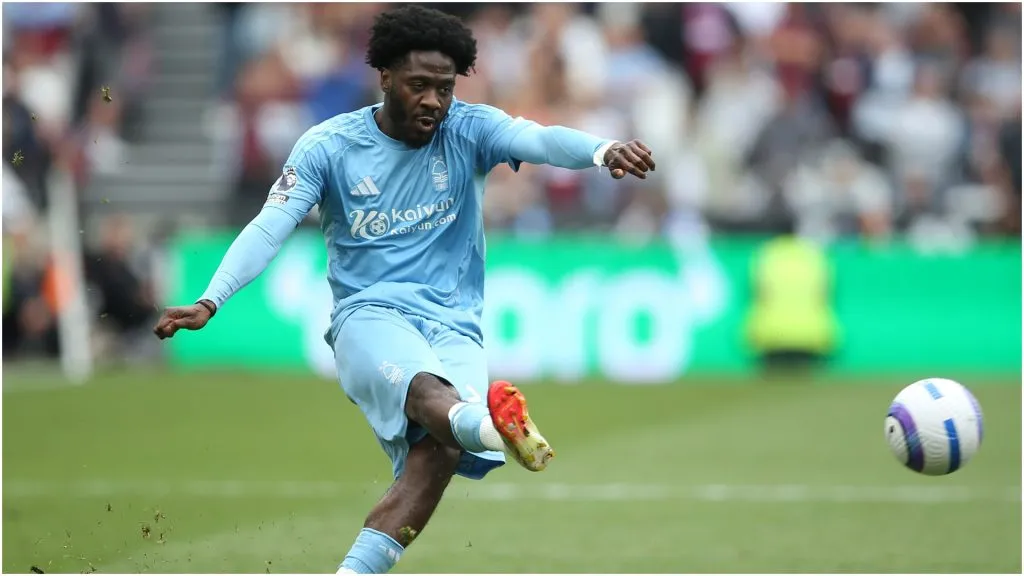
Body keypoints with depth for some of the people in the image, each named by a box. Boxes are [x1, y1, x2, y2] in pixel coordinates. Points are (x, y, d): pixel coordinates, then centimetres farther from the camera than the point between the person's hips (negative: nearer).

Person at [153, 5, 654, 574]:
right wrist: (210, 301, -20)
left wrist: (603, 151, -38)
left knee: (439, 451, -28)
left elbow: (539, 139, -15)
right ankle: (492, 424, -72)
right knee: (426, 390, -38)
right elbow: (269, 228, -4)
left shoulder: (469, 130, 4)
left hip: (455, 327, 2)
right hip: (369, 314, -2)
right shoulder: (327, 146, 2)